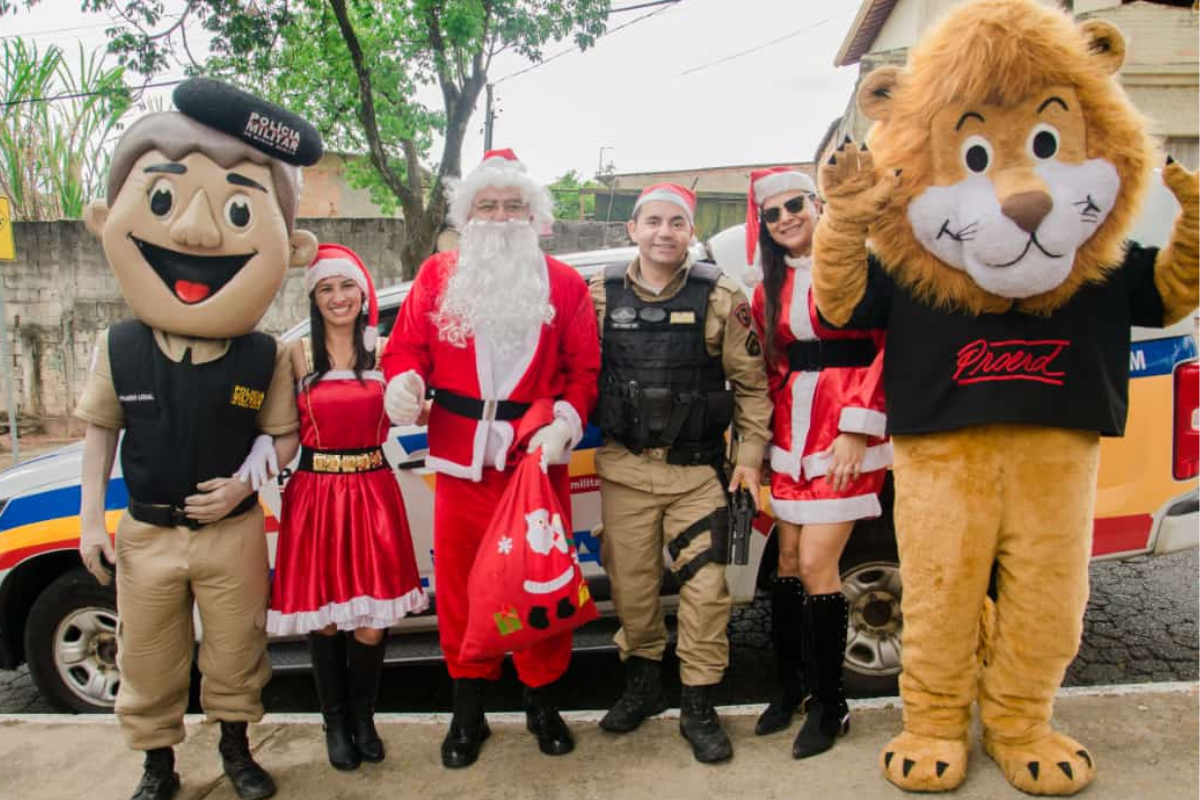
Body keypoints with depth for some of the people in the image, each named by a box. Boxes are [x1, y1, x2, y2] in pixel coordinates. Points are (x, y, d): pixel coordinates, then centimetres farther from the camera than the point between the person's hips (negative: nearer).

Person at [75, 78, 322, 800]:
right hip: (145, 535, 2)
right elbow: (101, 429, 5)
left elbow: (282, 434, -2)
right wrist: (91, 518, 1)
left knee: (236, 652, 13)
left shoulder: (264, 357, -12)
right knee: (148, 663, 14)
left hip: (232, 531, -1)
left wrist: (243, 483, -19)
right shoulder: (119, 349, -7)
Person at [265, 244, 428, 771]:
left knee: (372, 619, 3)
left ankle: (363, 718, 26)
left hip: (373, 492, 1)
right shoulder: (298, 354, 1)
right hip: (316, 494, -1)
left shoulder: (384, 349, 6)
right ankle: (335, 723, 28)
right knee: (323, 617, 8)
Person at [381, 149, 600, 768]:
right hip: (462, 461, 1)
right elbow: (406, 346, 6)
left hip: (539, 457, -1)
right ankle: (468, 709, 27)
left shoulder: (564, 284, 5)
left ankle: (543, 701, 28)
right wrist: (403, 382, -16)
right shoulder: (437, 276, 8)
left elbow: (583, 368, 1)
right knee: (460, 582, 9)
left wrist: (566, 422, -14)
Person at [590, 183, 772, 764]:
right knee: (631, 582, 10)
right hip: (624, 466, 2)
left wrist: (750, 453, -1)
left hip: (696, 468, -1)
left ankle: (698, 705, 15)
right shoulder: (602, 296, 3)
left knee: (705, 586, -2)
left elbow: (751, 383, 1)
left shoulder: (720, 299, -2)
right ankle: (642, 683, 32)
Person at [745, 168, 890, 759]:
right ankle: (790, 685, 25)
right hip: (791, 432, 6)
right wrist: (765, 435, 8)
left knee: (815, 564, -8)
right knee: (788, 560, 8)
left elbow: (887, 348, -9)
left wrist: (856, 427, -14)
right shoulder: (771, 287, 14)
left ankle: (830, 704, 10)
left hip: (846, 430, -6)